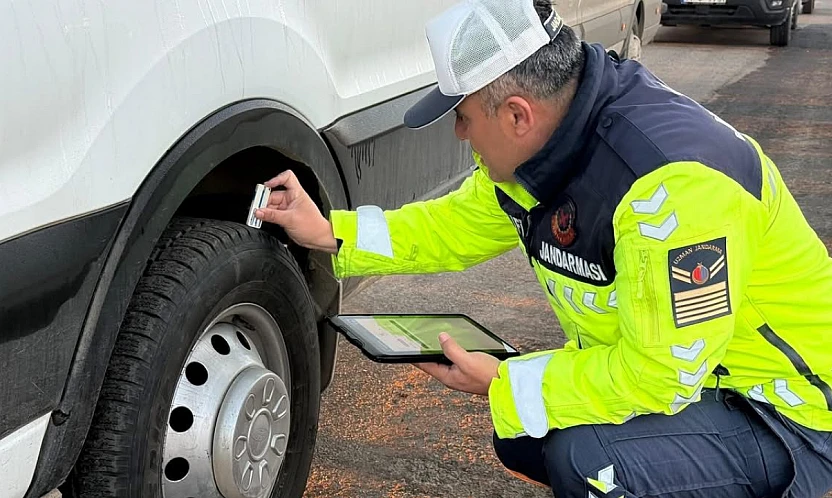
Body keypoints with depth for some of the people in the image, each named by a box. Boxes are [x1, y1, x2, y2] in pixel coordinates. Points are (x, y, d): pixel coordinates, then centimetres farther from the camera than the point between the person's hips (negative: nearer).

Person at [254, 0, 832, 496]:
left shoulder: (673, 180, -33)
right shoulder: (538, 144, -5)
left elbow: (660, 374, -31)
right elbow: (456, 227, 11)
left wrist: (502, 385, -20)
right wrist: (329, 233, 2)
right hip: (675, 373, 9)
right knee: (522, 438, 10)